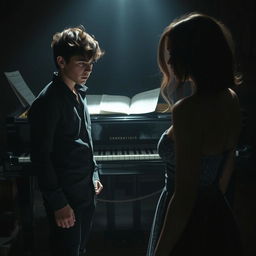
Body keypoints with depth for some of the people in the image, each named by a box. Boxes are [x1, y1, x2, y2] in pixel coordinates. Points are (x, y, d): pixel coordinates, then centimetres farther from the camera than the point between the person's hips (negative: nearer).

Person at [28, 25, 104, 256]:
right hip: (66, 196, -8)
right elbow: (41, 157, -21)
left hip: (85, 191, 8)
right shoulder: (48, 101, -20)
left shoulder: (79, 92, 7)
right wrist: (58, 203, -20)